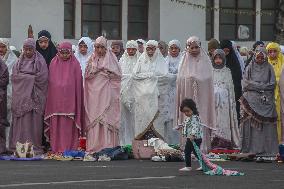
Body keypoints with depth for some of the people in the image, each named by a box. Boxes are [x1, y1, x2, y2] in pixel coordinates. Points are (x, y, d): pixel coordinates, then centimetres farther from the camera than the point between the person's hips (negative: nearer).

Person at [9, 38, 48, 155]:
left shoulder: (40, 61, 3)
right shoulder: (20, 61, 14)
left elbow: (42, 77, -8)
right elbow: (14, 76, 2)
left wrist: (24, 77, -5)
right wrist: (32, 77, -7)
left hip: (34, 96, -3)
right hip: (20, 95, 3)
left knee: (34, 121, -7)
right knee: (21, 121, -2)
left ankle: (35, 146, -6)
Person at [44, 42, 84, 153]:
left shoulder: (74, 64, 2)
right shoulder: (54, 63, 9)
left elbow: (78, 83, 1)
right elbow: (50, 81, 11)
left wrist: (77, 101, -4)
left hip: (69, 99, -2)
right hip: (56, 99, 2)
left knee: (69, 125, -4)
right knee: (56, 124, 1)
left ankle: (69, 148, -1)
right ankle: (56, 148, 5)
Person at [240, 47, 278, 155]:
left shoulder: (269, 68, 10)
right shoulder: (250, 68, 11)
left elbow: (272, 84, 2)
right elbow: (245, 83, 1)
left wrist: (255, 85, -3)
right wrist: (262, 86, -6)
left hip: (266, 101, 0)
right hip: (251, 100, 0)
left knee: (266, 124, -6)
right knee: (251, 123, -8)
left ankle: (266, 149, -6)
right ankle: (251, 148, -8)